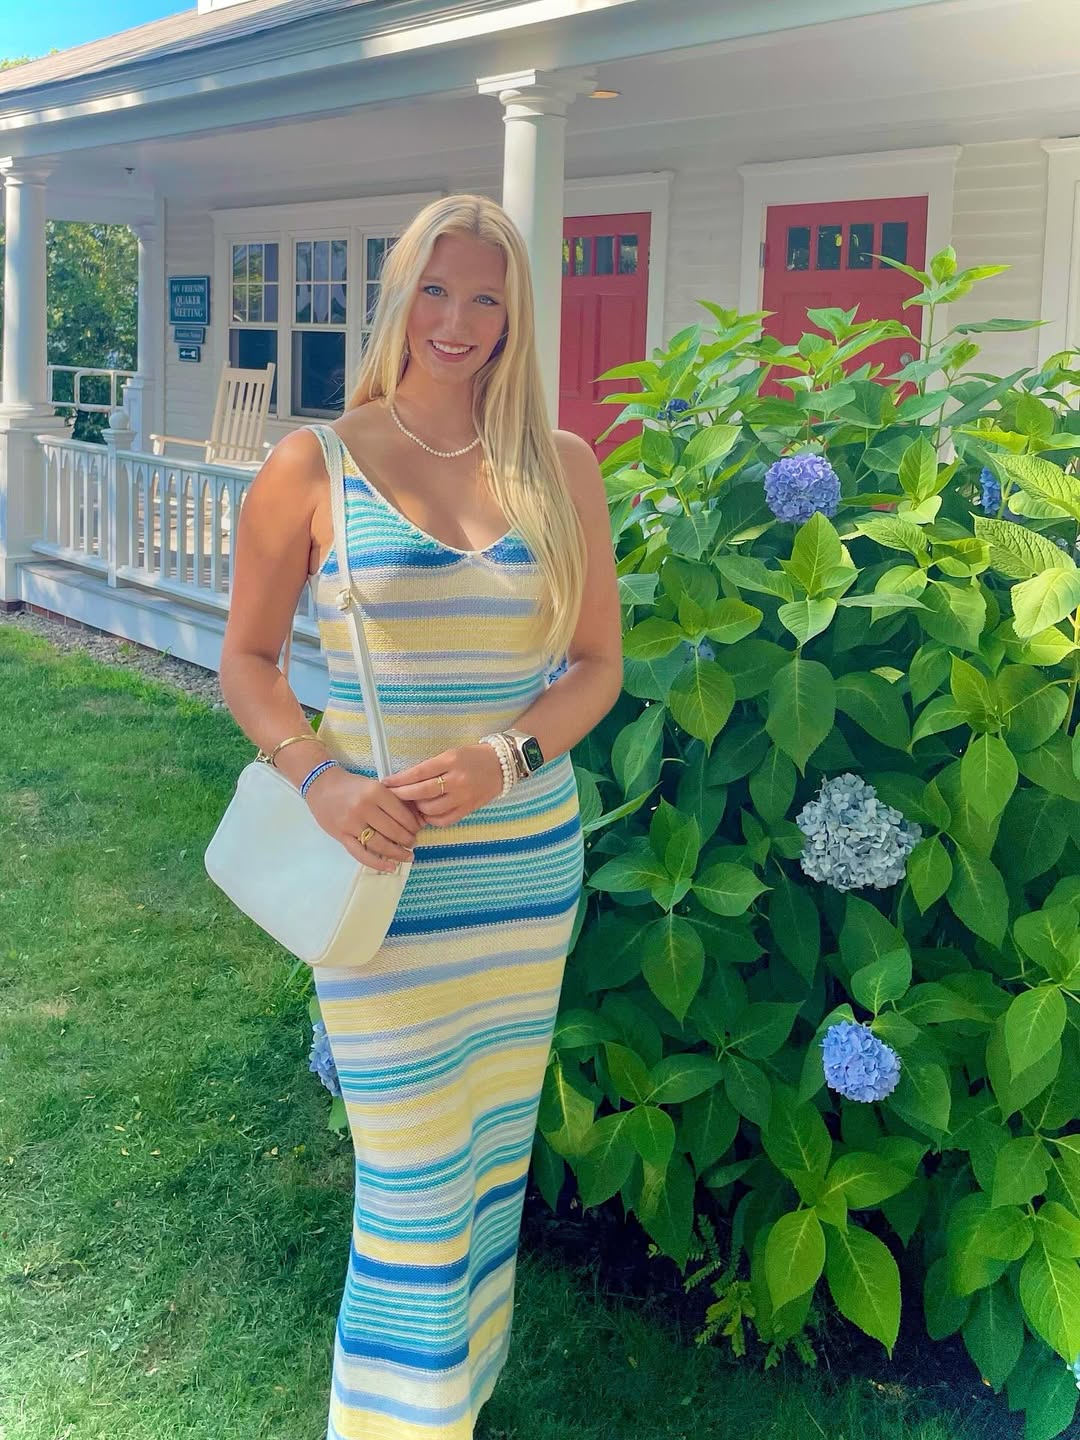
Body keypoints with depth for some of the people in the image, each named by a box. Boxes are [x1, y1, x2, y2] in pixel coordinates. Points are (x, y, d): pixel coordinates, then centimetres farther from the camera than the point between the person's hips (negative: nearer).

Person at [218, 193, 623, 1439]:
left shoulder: (560, 468, 3)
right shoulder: (313, 467, -3)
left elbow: (597, 665, 5)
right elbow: (247, 658, 3)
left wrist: (505, 758, -14)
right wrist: (320, 778, -15)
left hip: (527, 858, 3)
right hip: (382, 866, -3)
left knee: (494, 1150, 16)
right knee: (412, 1181, 0)